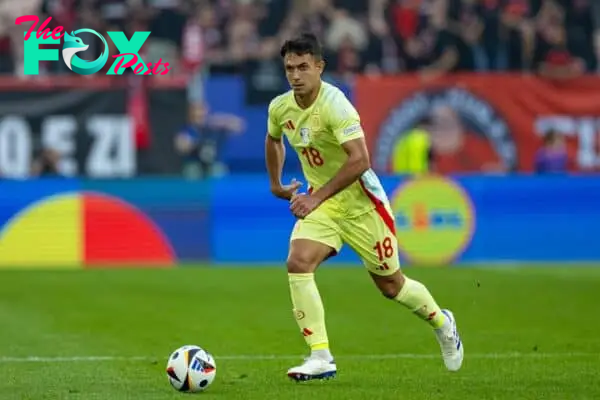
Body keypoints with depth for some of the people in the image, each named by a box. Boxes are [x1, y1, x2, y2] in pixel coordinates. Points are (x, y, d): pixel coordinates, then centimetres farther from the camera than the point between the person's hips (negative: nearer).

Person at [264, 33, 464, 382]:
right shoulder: (280, 108, -3)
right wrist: (276, 185, 18)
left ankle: (442, 323, 39)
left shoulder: (335, 104, -25)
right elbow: (273, 140, 22)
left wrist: (317, 197, -32)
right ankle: (321, 357, -17)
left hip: (360, 202, -5)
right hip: (320, 202, 5)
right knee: (298, 264, -20)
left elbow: (359, 160, -32)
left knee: (390, 284, 8)